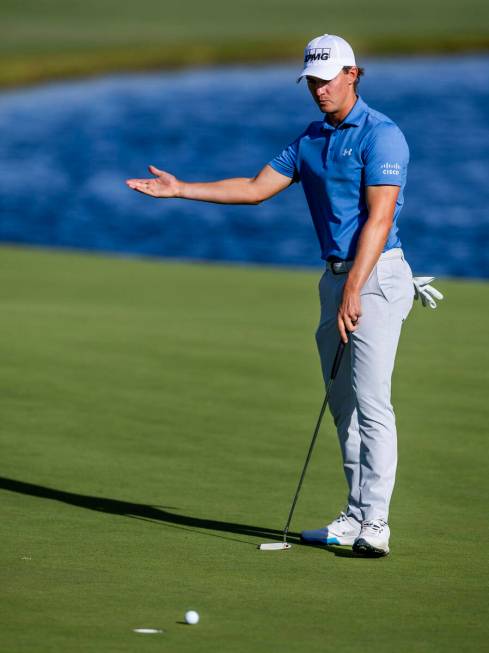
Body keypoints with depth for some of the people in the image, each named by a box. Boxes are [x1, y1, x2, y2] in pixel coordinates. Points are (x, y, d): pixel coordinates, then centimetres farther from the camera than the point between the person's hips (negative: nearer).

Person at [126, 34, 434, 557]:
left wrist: (353, 290, -23)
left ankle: (374, 524, -14)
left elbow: (379, 217, -18)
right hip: (336, 278, 9)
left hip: (374, 278, -9)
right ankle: (354, 519, 12)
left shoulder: (380, 135, -12)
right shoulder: (309, 140, 14)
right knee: (343, 407, 8)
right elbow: (255, 189, 17)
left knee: (371, 403, -13)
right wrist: (180, 189, 12)